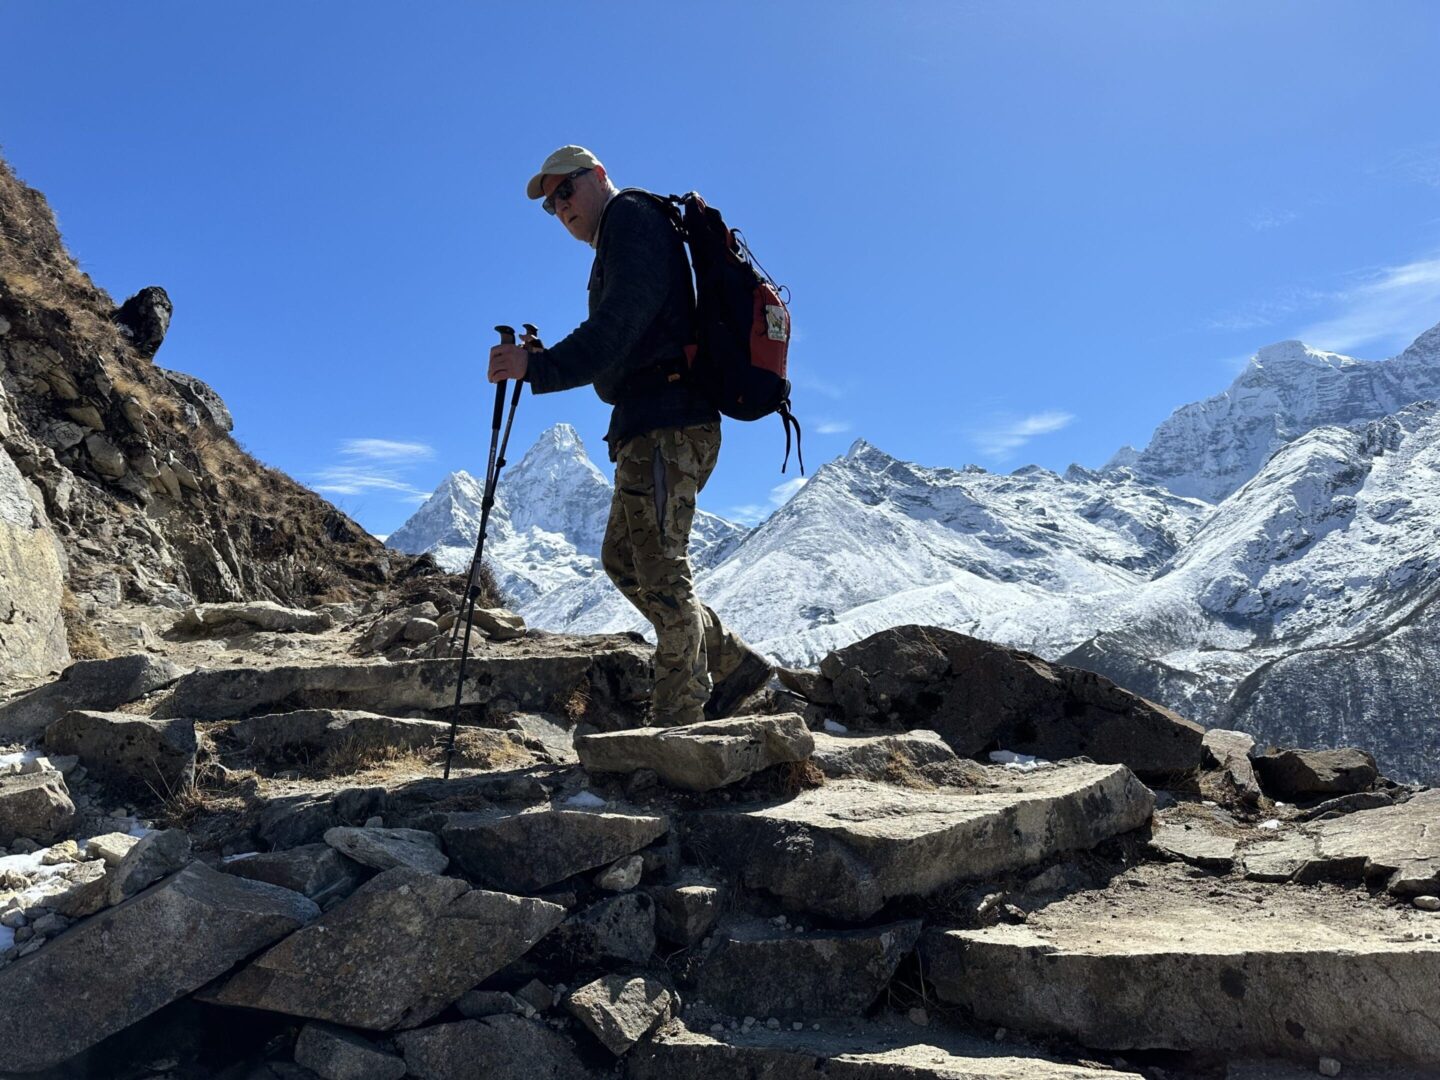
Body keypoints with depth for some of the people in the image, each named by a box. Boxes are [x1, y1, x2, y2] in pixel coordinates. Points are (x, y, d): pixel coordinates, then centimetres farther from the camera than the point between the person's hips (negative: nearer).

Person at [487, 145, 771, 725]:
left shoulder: (631, 216, -3)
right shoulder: (617, 242, 29)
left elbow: (617, 330, -20)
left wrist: (538, 366, -28)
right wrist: (541, 358, 13)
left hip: (666, 424, -11)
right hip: (649, 422, 11)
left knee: (661, 570, -9)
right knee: (623, 559, 14)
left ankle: (679, 721, -2)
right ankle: (734, 661, 17)